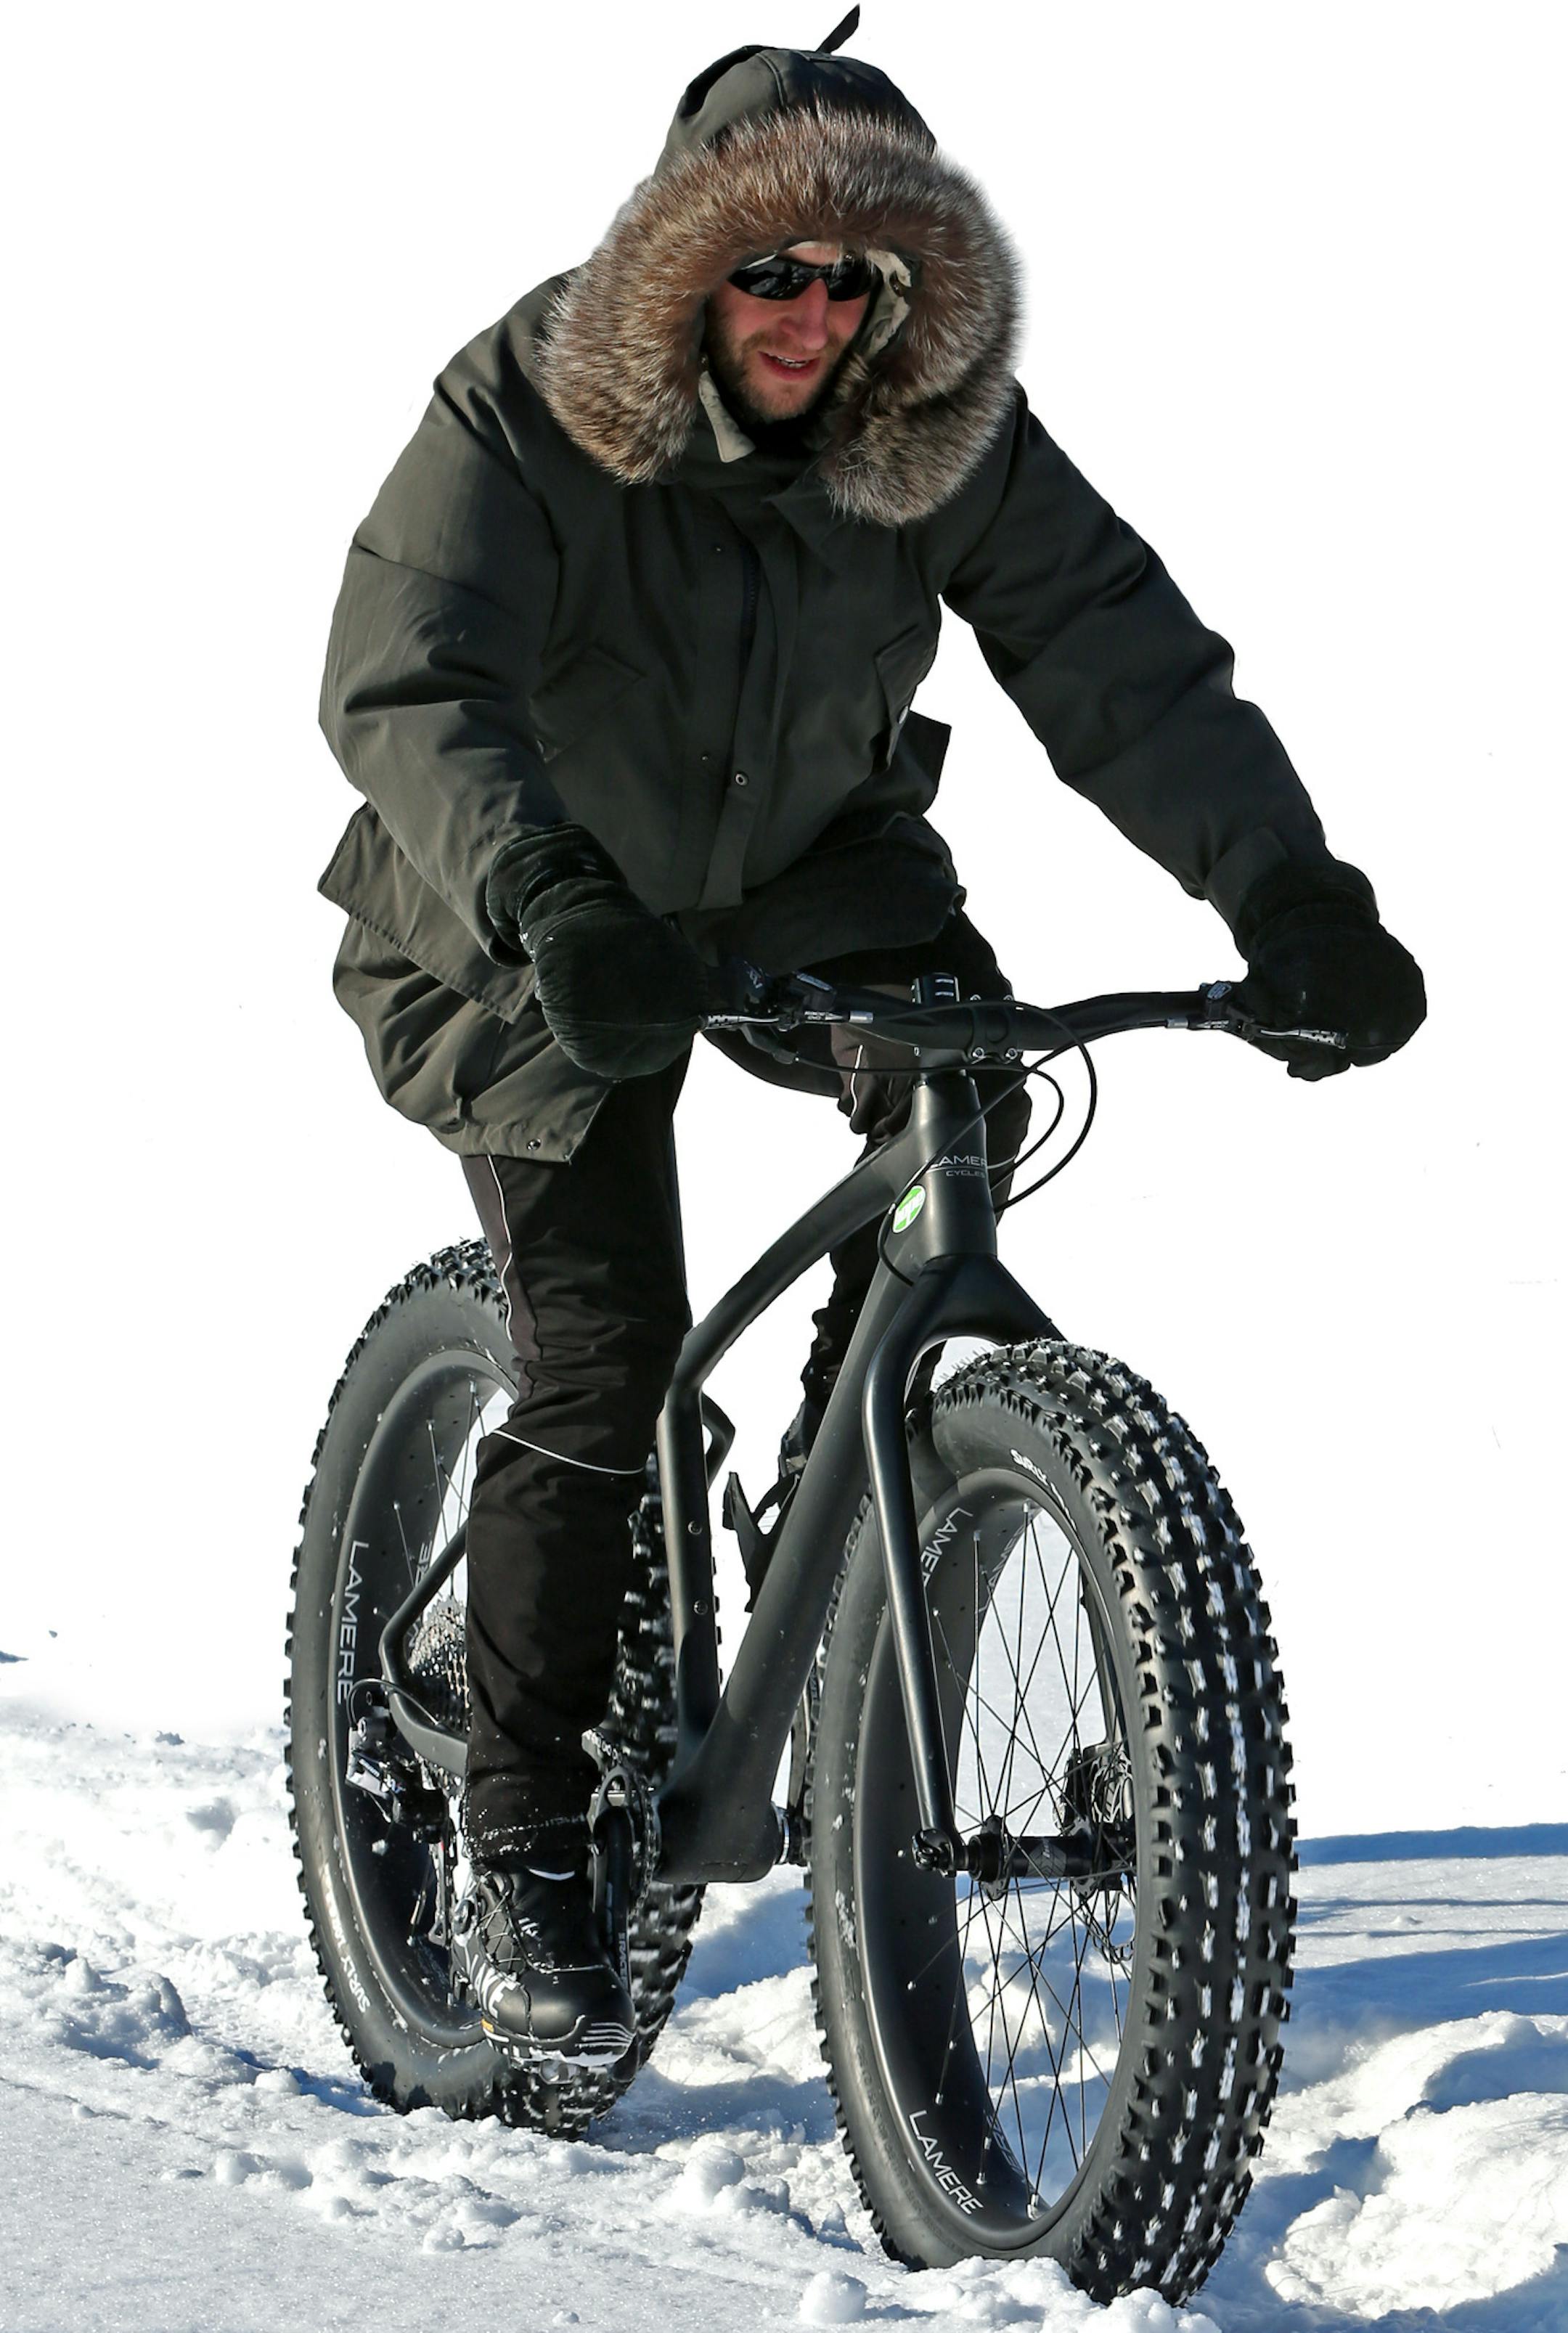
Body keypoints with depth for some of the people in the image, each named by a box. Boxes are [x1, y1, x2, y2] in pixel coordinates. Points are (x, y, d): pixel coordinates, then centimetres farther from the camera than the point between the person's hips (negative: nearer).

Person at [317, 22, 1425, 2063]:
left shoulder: (944, 431, -16)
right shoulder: (528, 417, -25)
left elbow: (1121, 654, -21)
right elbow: (406, 687, -39)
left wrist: (1287, 897, -36)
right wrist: (548, 899, -57)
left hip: (802, 871, 4)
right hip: (543, 927, -4)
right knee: (604, 1346, -14)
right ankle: (520, 1858, -1)